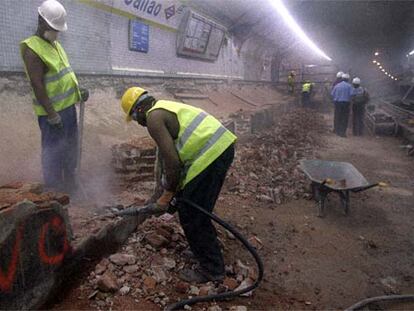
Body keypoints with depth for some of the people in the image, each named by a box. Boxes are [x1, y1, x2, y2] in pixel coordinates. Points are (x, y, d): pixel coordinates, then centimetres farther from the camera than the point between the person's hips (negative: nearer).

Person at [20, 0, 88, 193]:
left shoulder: (55, 45, 13)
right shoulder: (32, 50, -15)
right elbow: (37, 86, -20)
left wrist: (79, 92, 9)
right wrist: (52, 115, -21)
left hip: (68, 106, 9)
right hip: (52, 111, -9)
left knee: (71, 147, 18)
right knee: (54, 150, 0)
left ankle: (70, 183, 34)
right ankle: (53, 190, 14)